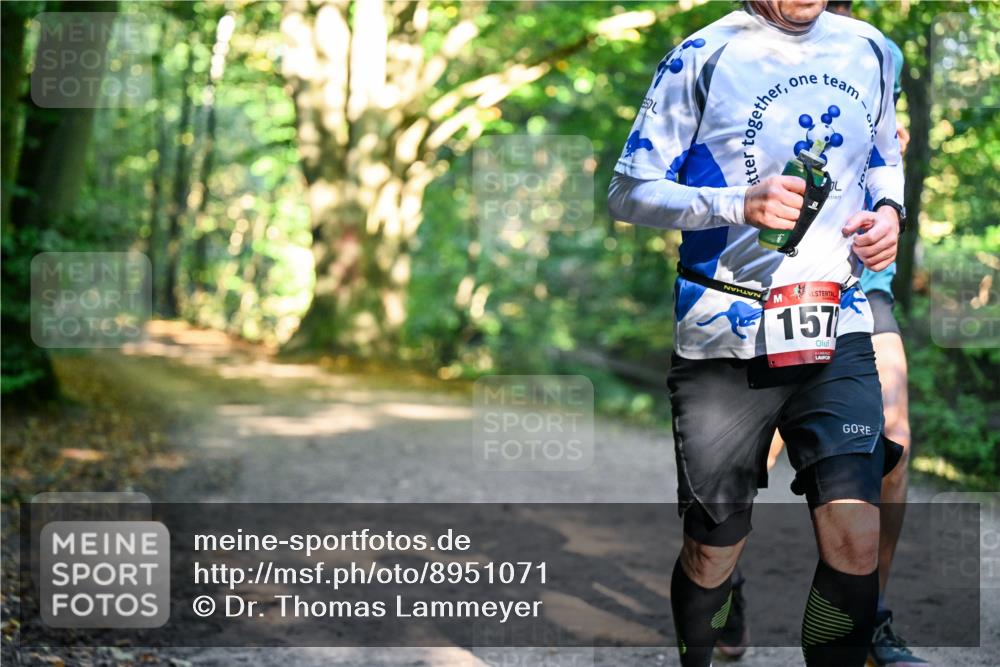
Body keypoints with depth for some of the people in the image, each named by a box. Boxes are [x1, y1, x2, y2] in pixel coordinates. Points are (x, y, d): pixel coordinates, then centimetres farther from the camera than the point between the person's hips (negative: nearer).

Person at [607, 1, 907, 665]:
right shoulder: (704, 57, -4)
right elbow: (629, 192, -4)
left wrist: (889, 210, 3)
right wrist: (738, 204, -20)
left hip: (838, 330, 3)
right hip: (726, 339, -3)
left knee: (856, 539, -10)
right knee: (712, 553, 5)